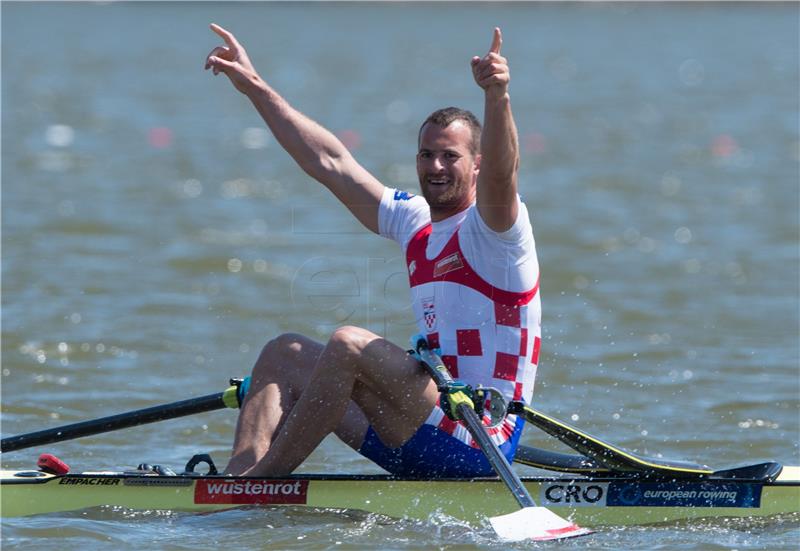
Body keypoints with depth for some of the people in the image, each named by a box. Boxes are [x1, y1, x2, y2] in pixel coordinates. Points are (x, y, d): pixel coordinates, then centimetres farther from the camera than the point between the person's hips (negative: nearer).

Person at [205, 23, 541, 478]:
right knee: (286, 354, 6)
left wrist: (497, 96, -49)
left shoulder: (491, 225, -7)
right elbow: (331, 162, 21)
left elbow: (500, 172, -30)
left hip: (479, 441, -9)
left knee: (349, 344, -26)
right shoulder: (414, 220, 17)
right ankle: (237, 483, -16)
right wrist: (254, 86, 23)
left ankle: (261, 483, -21)